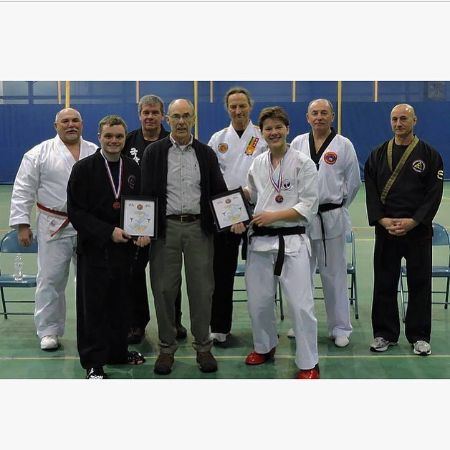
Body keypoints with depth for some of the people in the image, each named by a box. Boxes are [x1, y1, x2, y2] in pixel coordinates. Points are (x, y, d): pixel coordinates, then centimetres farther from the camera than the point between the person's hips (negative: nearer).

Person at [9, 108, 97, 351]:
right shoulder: (40, 153, -3)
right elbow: (23, 190, -4)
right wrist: (22, 224, -9)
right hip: (54, 226, -2)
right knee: (50, 279, 2)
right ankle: (49, 331, 15)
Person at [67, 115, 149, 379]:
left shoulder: (133, 169, 8)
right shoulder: (84, 169, -5)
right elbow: (76, 211, -9)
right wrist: (108, 232, -18)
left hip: (125, 247, 4)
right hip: (94, 248, -4)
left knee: (120, 303, 13)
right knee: (93, 306, 1)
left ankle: (118, 352, 29)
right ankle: (93, 362, 11)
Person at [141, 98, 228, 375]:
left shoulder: (206, 154, 8)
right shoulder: (154, 152, 4)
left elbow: (219, 191, 8)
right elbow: (146, 192, 0)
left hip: (199, 227, 1)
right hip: (165, 227, -1)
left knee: (201, 289, 4)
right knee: (164, 289, 4)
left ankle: (203, 347, 18)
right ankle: (167, 347, 17)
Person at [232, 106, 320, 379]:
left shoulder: (303, 163, -6)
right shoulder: (258, 164, 9)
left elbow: (308, 207, -9)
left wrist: (275, 215, -17)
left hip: (292, 241, -5)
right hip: (260, 240, 5)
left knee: (301, 304, -5)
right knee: (258, 302, 13)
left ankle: (309, 364, 8)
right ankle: (265, 347, 37)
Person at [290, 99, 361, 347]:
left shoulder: (344, 145, -2)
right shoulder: (298, 143, 5)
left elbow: (353, 181, 4)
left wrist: (338, 205, 6)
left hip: (332, 218, -3)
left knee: (334, 273, 2)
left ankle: (340, 328, 13)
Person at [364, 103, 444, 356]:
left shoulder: (429, 155, 0)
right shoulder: (378, 155, 6)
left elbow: (434, 194, -5)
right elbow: (371, 191, 2)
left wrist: (412, 221, -15)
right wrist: (383, 220, -11)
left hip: (418, 229, -2)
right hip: (386, 228, 2)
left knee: (420, 283, 4)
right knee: (384, 283, 6)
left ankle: (419, 336, 16)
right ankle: (385, 334, 18)